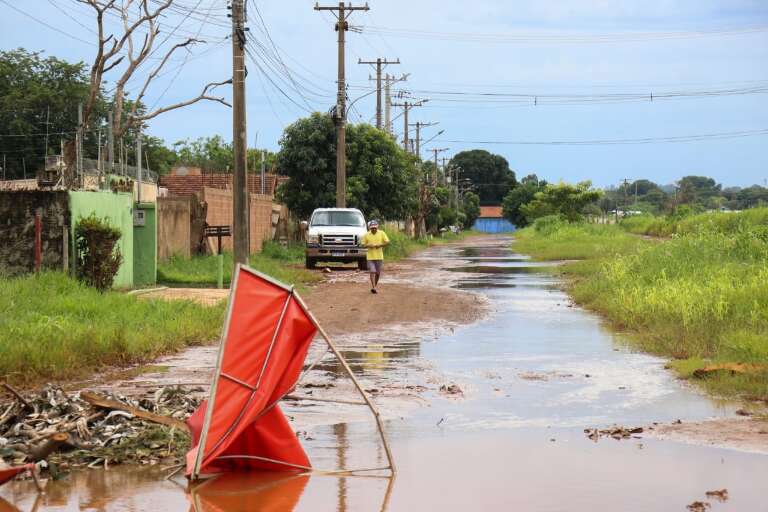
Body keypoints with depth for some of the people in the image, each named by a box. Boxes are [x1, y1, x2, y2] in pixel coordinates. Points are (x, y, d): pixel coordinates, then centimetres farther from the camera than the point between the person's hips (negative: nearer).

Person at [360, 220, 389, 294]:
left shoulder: (381, 233, 2)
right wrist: (368, 245, -16)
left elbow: (387, 242, -1)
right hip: (370, 257, -1)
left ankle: (375, 286, 25)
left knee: (378, 273, 8)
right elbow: (363, 245, 4)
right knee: (372, 272, -10)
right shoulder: (366, 235, 1)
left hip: (379, 256, 1)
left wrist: (380, 245, -16)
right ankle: (373, 288, -13)